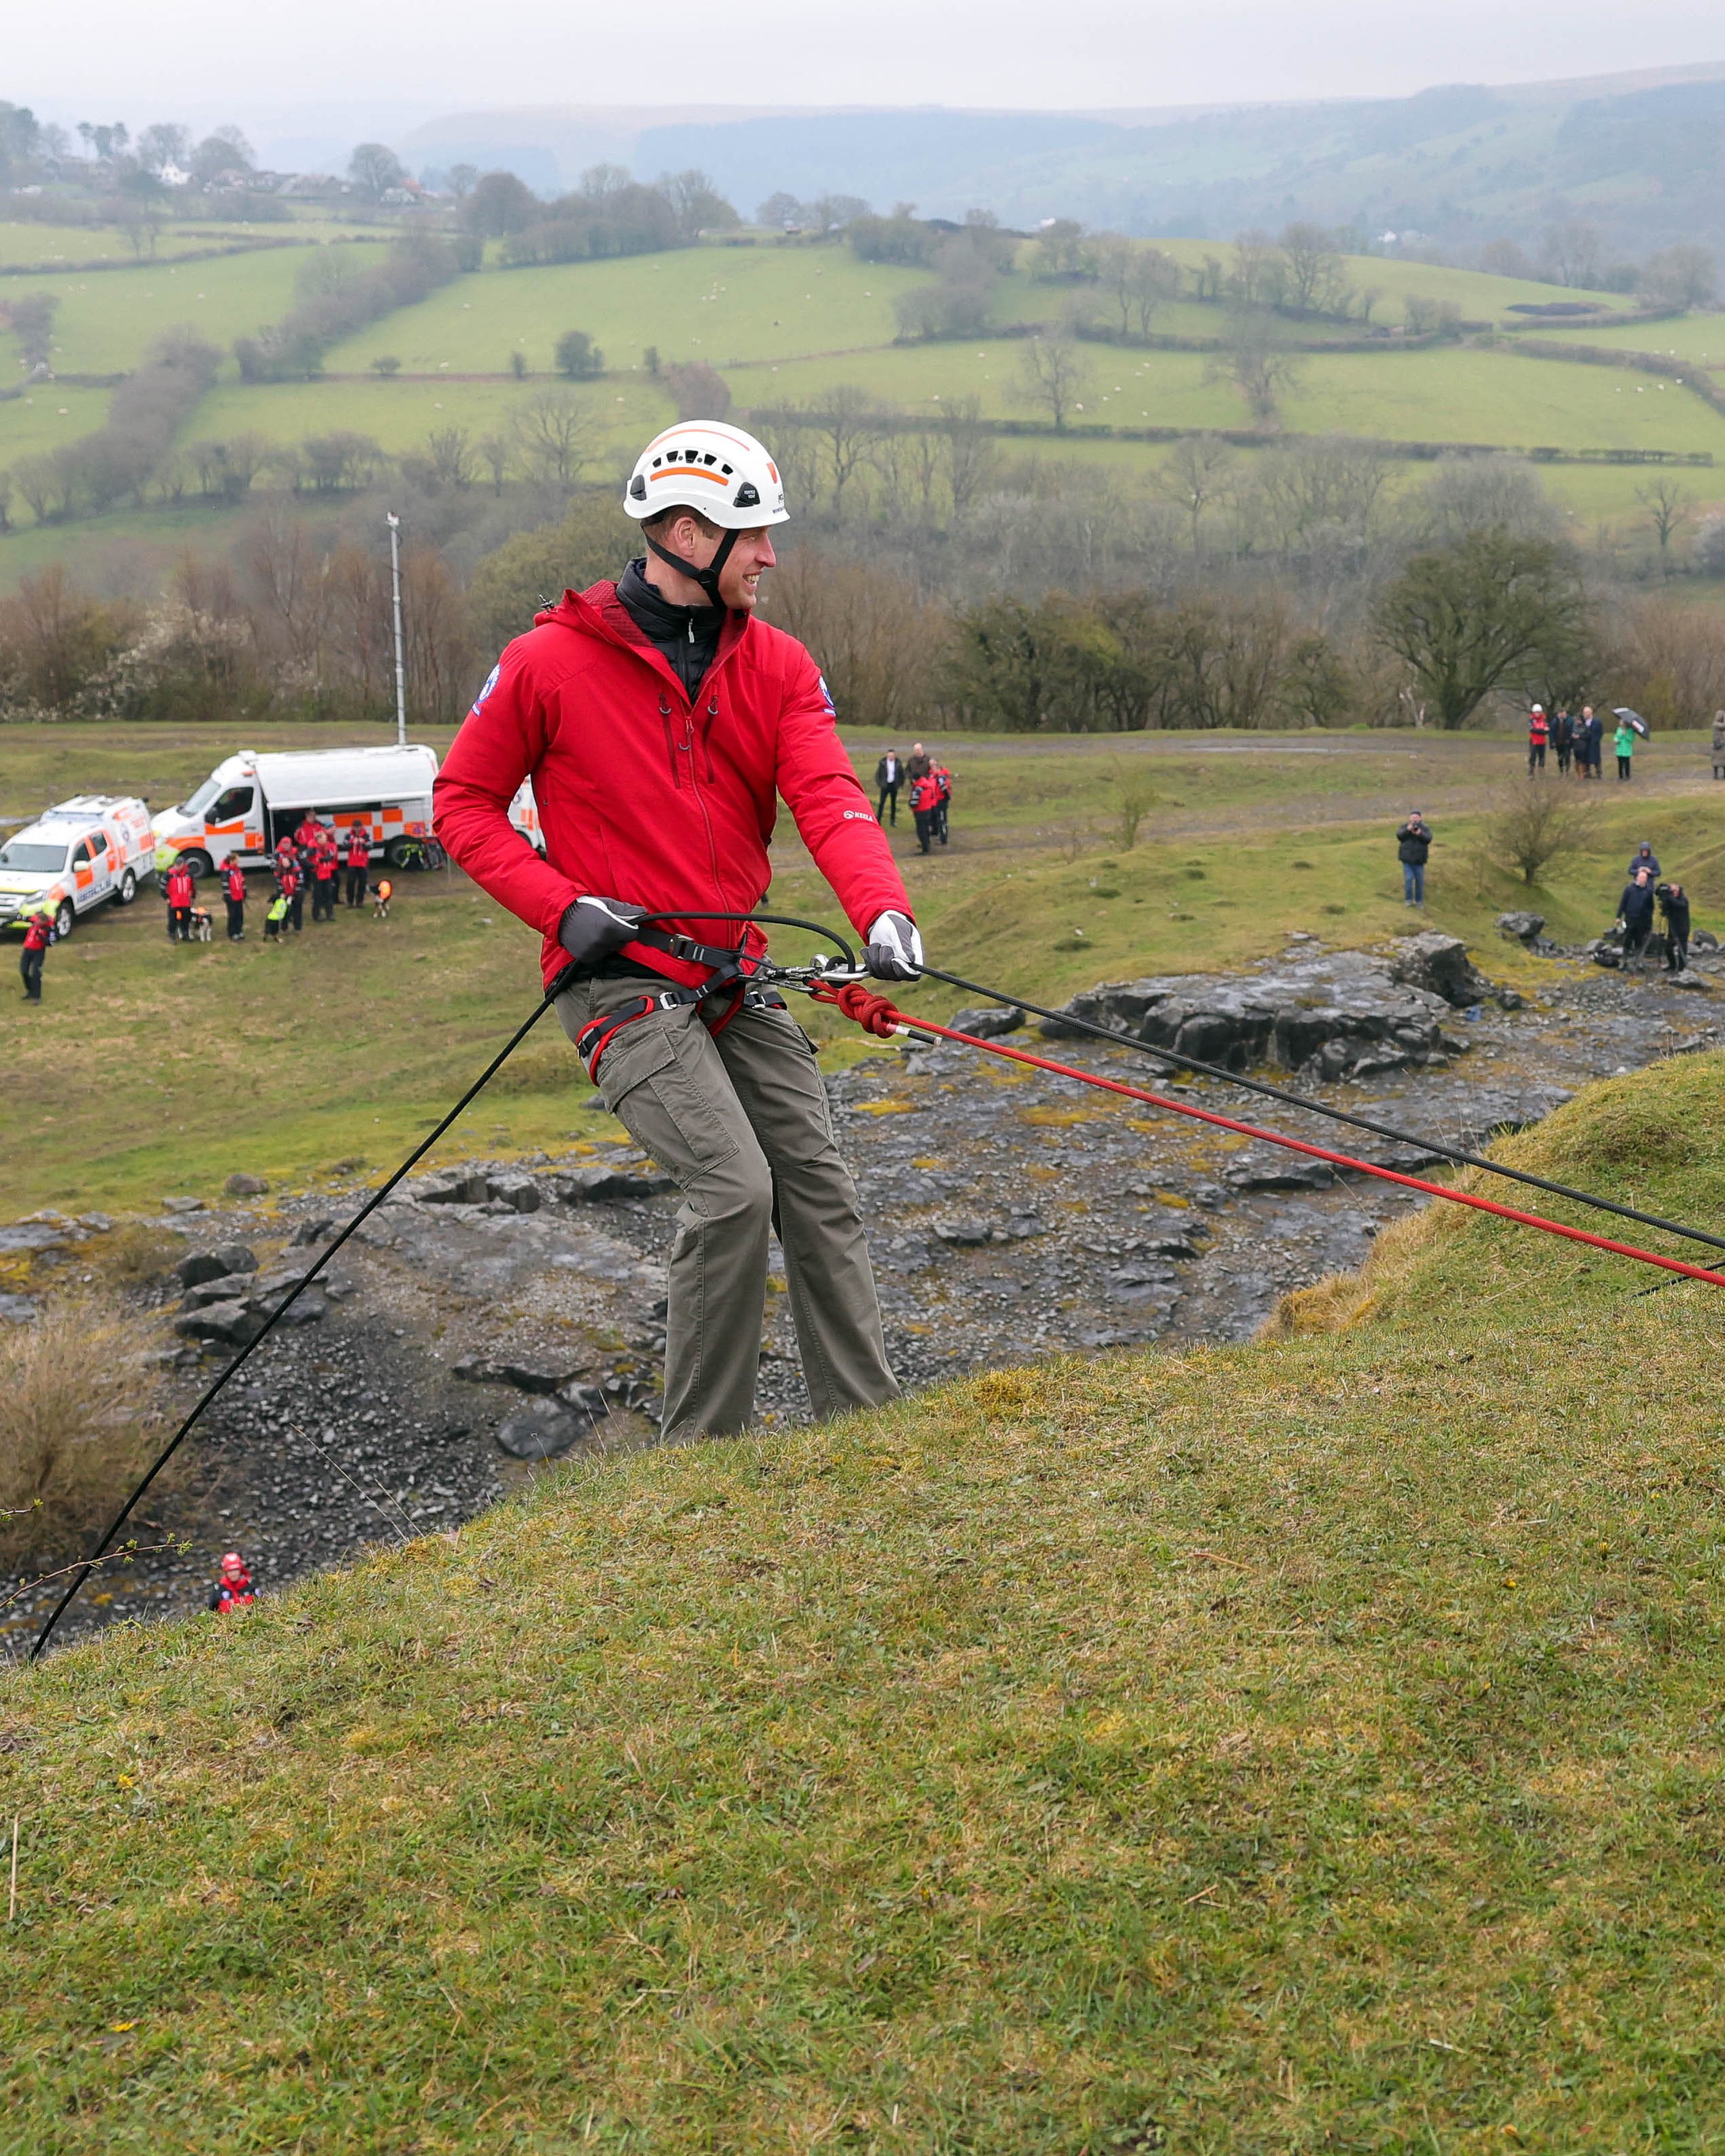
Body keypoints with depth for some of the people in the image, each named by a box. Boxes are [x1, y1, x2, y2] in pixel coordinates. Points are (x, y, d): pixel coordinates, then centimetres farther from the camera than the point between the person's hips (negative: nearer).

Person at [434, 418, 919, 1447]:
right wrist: (564, 906, -13)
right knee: (734, 1188, -17)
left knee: (819, 1188, 3)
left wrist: (883, 909, -28)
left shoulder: (777, 665, 5)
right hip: (624, 979, -6)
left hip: (737, 977, 6)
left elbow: (829, 798, -9)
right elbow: (464, 801, 1)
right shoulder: (551, 660, -8)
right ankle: (702, 1451, -2)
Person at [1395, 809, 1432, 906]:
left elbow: (1428, 839, -11)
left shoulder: (1425, 828, 3)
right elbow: (1399, 836, -8)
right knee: (1408, 879, -10)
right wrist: (1408, 830, -22)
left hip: (1419, 859, 0)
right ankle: (1408, 900, 2)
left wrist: (1420, 834, -28)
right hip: (1407, 858, 0)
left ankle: (1419, 901, 17)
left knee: (1420, 880, 5)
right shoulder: (1405, 826, 5)